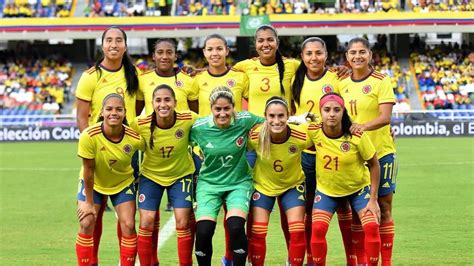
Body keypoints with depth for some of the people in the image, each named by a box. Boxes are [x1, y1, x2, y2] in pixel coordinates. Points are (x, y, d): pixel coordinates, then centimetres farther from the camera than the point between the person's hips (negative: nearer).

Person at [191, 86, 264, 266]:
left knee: (236, 227, -24)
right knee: (203, 231, -16)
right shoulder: (199, 127, -13)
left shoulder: (245, 121, -13)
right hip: (209, 183, 1)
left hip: (239, 182, 0)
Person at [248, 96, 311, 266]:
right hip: (262, 185, 0)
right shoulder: (256, 136, -29)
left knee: (297, 232, -5)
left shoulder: (302, 136, -29)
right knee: (257, 233, -2)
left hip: (293, 185, 0)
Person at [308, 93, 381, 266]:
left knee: (371, 227, -14)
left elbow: (374, 164, -13)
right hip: (326, 189, 1)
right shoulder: (313, 131, -21)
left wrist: (373, 199, -13)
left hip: (358, 188, -1)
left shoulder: (357, 136, -26)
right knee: (317, 229, -14)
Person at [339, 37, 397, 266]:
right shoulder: (342, 84, 8)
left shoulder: (381, 81, -6)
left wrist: (364, 126, -33)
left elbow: (385, 117, -17)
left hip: (380, 153, -4)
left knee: (384, 206, 0)